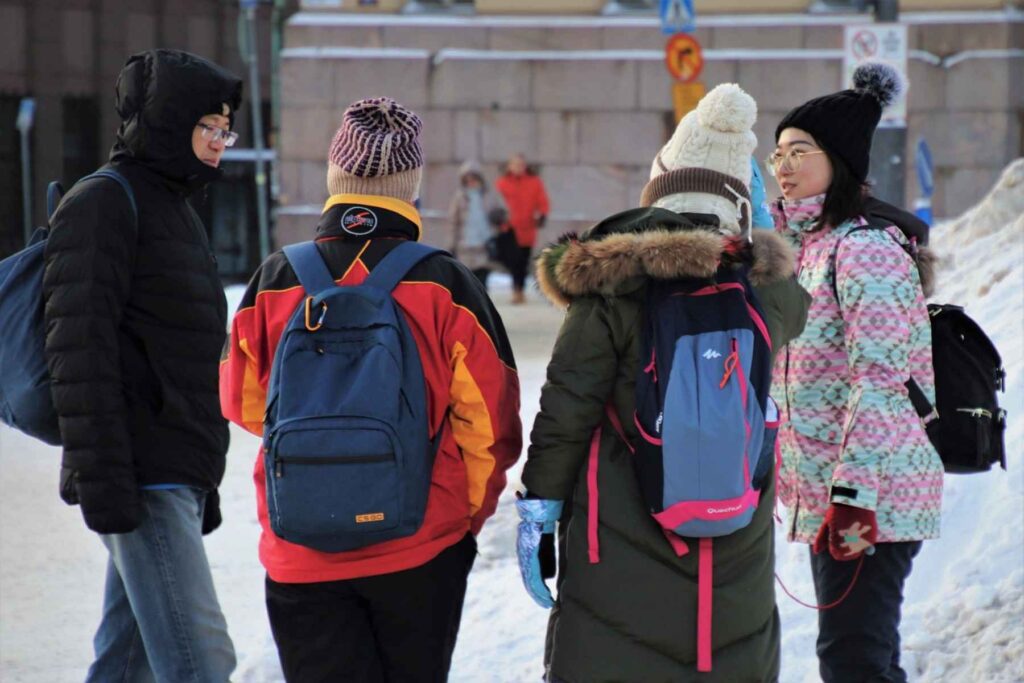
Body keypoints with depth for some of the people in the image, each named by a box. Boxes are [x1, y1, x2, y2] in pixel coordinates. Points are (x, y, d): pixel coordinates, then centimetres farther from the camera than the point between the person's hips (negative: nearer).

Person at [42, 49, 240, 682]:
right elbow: (79, 349, -16)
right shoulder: (102, 203, -8)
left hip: (178, 479, 9)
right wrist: (102, 479, -22)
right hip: (140, 484, -9)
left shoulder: (177, 209, 22)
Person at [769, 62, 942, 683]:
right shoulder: (806, 244, 16)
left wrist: (856, 492, -25)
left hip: (873, 492, -10)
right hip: (828, 492, 10)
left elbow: (879, 379, -20)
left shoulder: (865, 248, -13)